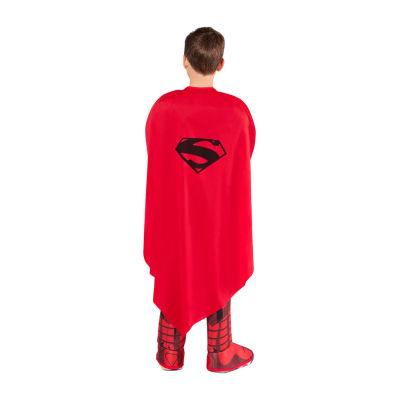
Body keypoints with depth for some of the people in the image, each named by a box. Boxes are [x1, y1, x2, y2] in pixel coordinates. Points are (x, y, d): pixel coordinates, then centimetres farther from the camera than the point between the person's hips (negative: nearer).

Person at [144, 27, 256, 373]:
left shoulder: (163, 107, -13)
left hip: (174, 213, 0)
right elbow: (245, 161, 1)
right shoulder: (238, 111, -12)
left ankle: (170, 353, 32)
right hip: (220, 215, 0)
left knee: (173, 277, 17)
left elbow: (155, 160, -1)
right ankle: (220, 354, 32)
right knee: (218, 279, 16)